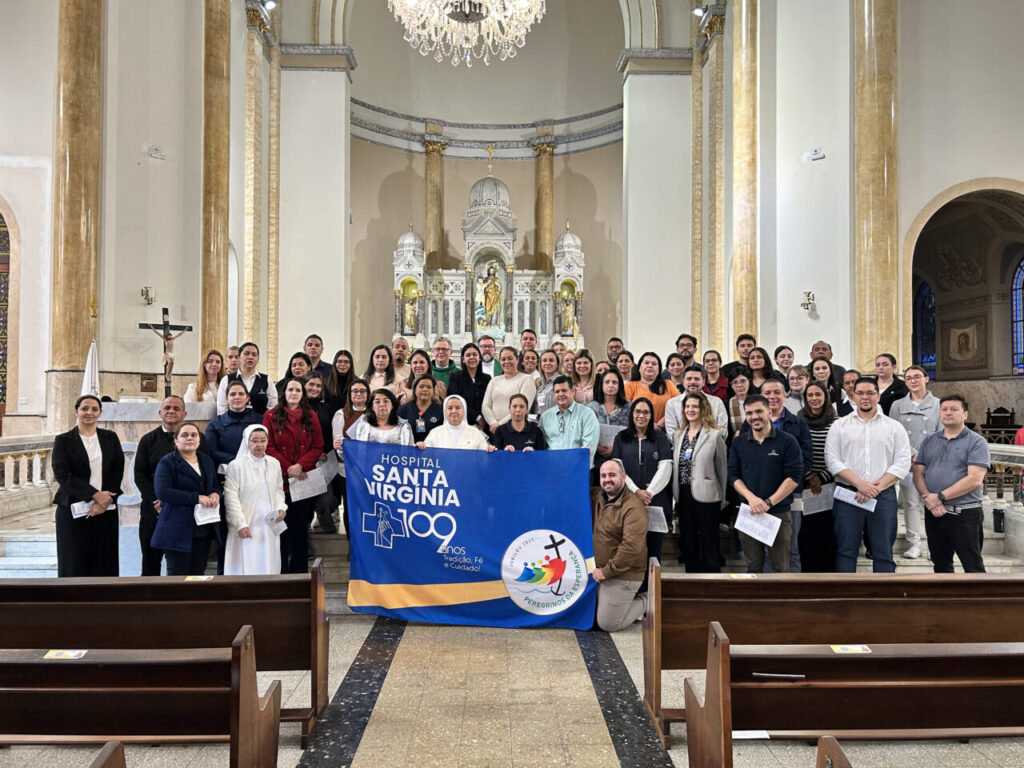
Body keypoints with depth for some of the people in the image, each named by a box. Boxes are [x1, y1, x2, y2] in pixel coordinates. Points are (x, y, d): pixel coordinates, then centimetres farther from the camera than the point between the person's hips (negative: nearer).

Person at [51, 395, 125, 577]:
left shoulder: (110, 438, 10)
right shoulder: (63, 440, 4)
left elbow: (118, 471, 5)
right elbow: (62, 475, -6)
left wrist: (104, 501, -9)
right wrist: (95, 494, -14)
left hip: (106, 510, 2)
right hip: (73, 511, -2)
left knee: (104, 565, 1)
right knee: (74, 564, 1)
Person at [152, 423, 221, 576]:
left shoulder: (207, 461, 14)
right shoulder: (167, 463, -5)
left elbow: (216, 485, 23)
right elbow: (162, 492, -17)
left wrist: (216, 494, -3)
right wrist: (197, 497, -21)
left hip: (204, 530, 6)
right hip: (178, 531, -6)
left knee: (198, 574, 10)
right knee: (179, 576, 0)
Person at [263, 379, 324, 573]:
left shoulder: (311, 417, 9)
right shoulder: (271, 416, 4)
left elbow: (318, 446, 3)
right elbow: (268, 447, -3)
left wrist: (301, 465, -12)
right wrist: (287, 468, -12)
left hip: (304, 479, 2)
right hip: (280, 479, -2)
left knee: (301, 526, 7)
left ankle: (299, 571, 14)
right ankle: (280, 572, 9)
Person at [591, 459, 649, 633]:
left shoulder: (633, 507, -20)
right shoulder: (596, 497, 4)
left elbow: (632, 547, -26)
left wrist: (607, 571, -20)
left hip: (623, 575, -8)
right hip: (600, 570, 8)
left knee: (608, 624, -3)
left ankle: (644, 603, 18)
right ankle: (632, 600, 28)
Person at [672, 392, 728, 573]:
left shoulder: (715, 435, -6)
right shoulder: (679, 435, 11)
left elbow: (722, 468, -3)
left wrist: (721, 498, 0)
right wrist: (675, 496, 9)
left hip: (706, 497, -5)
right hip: (684, 496, 6)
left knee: (709, 547, 2)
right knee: (688, 546, 14)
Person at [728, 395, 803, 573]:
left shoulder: (787, 441, -3)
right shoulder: (739, 443, 6)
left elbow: (795, 476, -9)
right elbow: (733, 476, 4)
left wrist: (768, 503, -16)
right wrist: (751, 498, -14)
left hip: (779, 512, -2)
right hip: (748, 512, 3)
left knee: (781, 568, 5)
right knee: (753, 567, 12)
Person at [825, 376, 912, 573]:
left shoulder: (895, 427, 9)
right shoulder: (840, 426, 8)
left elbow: (902, 463, 0)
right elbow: (832, 460, -1)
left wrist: (876, 487, -12)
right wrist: (859, 483, -13)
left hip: (883, 496, 0)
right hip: (847, 494, 0)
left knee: (883, 552, 4)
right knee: (845, 550, 2)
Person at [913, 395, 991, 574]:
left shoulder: (976, 442, -4)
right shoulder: (929, 441, 12)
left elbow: (974, 479, -15)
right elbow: (918, 473, 7)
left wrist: (940, 497, -16)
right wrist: (928, 499, -10)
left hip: (965, 514, -5)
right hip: (934, 513, 5)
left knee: (973, 566, 1)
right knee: (941, 564, 17)